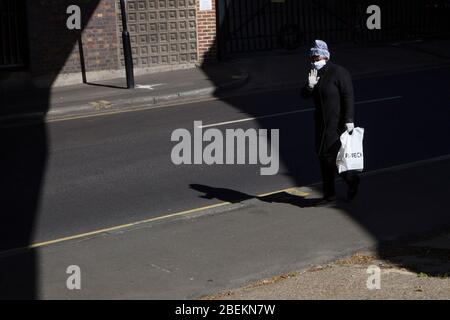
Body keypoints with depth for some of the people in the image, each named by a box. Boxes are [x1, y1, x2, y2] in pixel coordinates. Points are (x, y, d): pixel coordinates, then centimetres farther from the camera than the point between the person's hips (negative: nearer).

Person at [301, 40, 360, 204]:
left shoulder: (339, 73, -13)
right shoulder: (315, 74, 10)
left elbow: (348, 97, -17)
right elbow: (304, 95, 7)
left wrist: (349, 120, -22)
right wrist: (310, 85, -15)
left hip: (338, 123, -8)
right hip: (321, 123, 8)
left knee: (331, 156, -11)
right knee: (323, 156, 9)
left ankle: (352, 179, 13)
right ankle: (329, 195, 17)